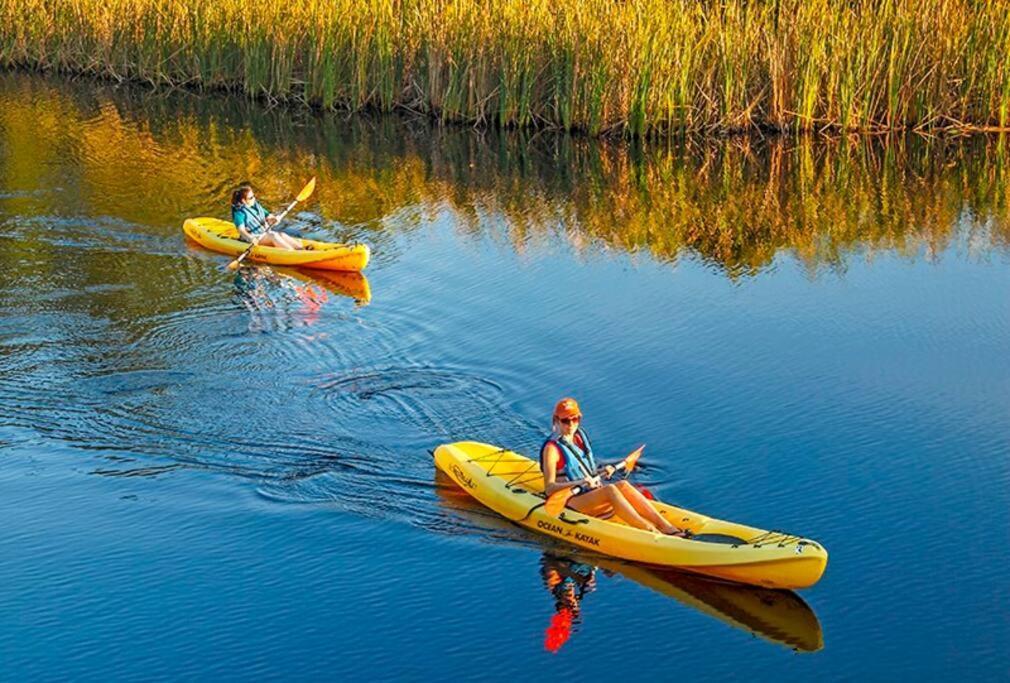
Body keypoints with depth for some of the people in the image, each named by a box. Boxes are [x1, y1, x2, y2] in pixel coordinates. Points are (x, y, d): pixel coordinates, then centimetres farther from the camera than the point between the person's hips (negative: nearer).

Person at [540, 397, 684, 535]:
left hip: (592, 494, 7)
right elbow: (549, 488, -17)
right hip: (568, 502, -7)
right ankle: (650, 531, -40)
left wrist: (601, 472, 5)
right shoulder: (552, 448, -9)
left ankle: (666, 527, -31)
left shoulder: (580, 437, 14)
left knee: (622, 485, -21)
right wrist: (579, 483, -28)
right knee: (610, 490, -31)